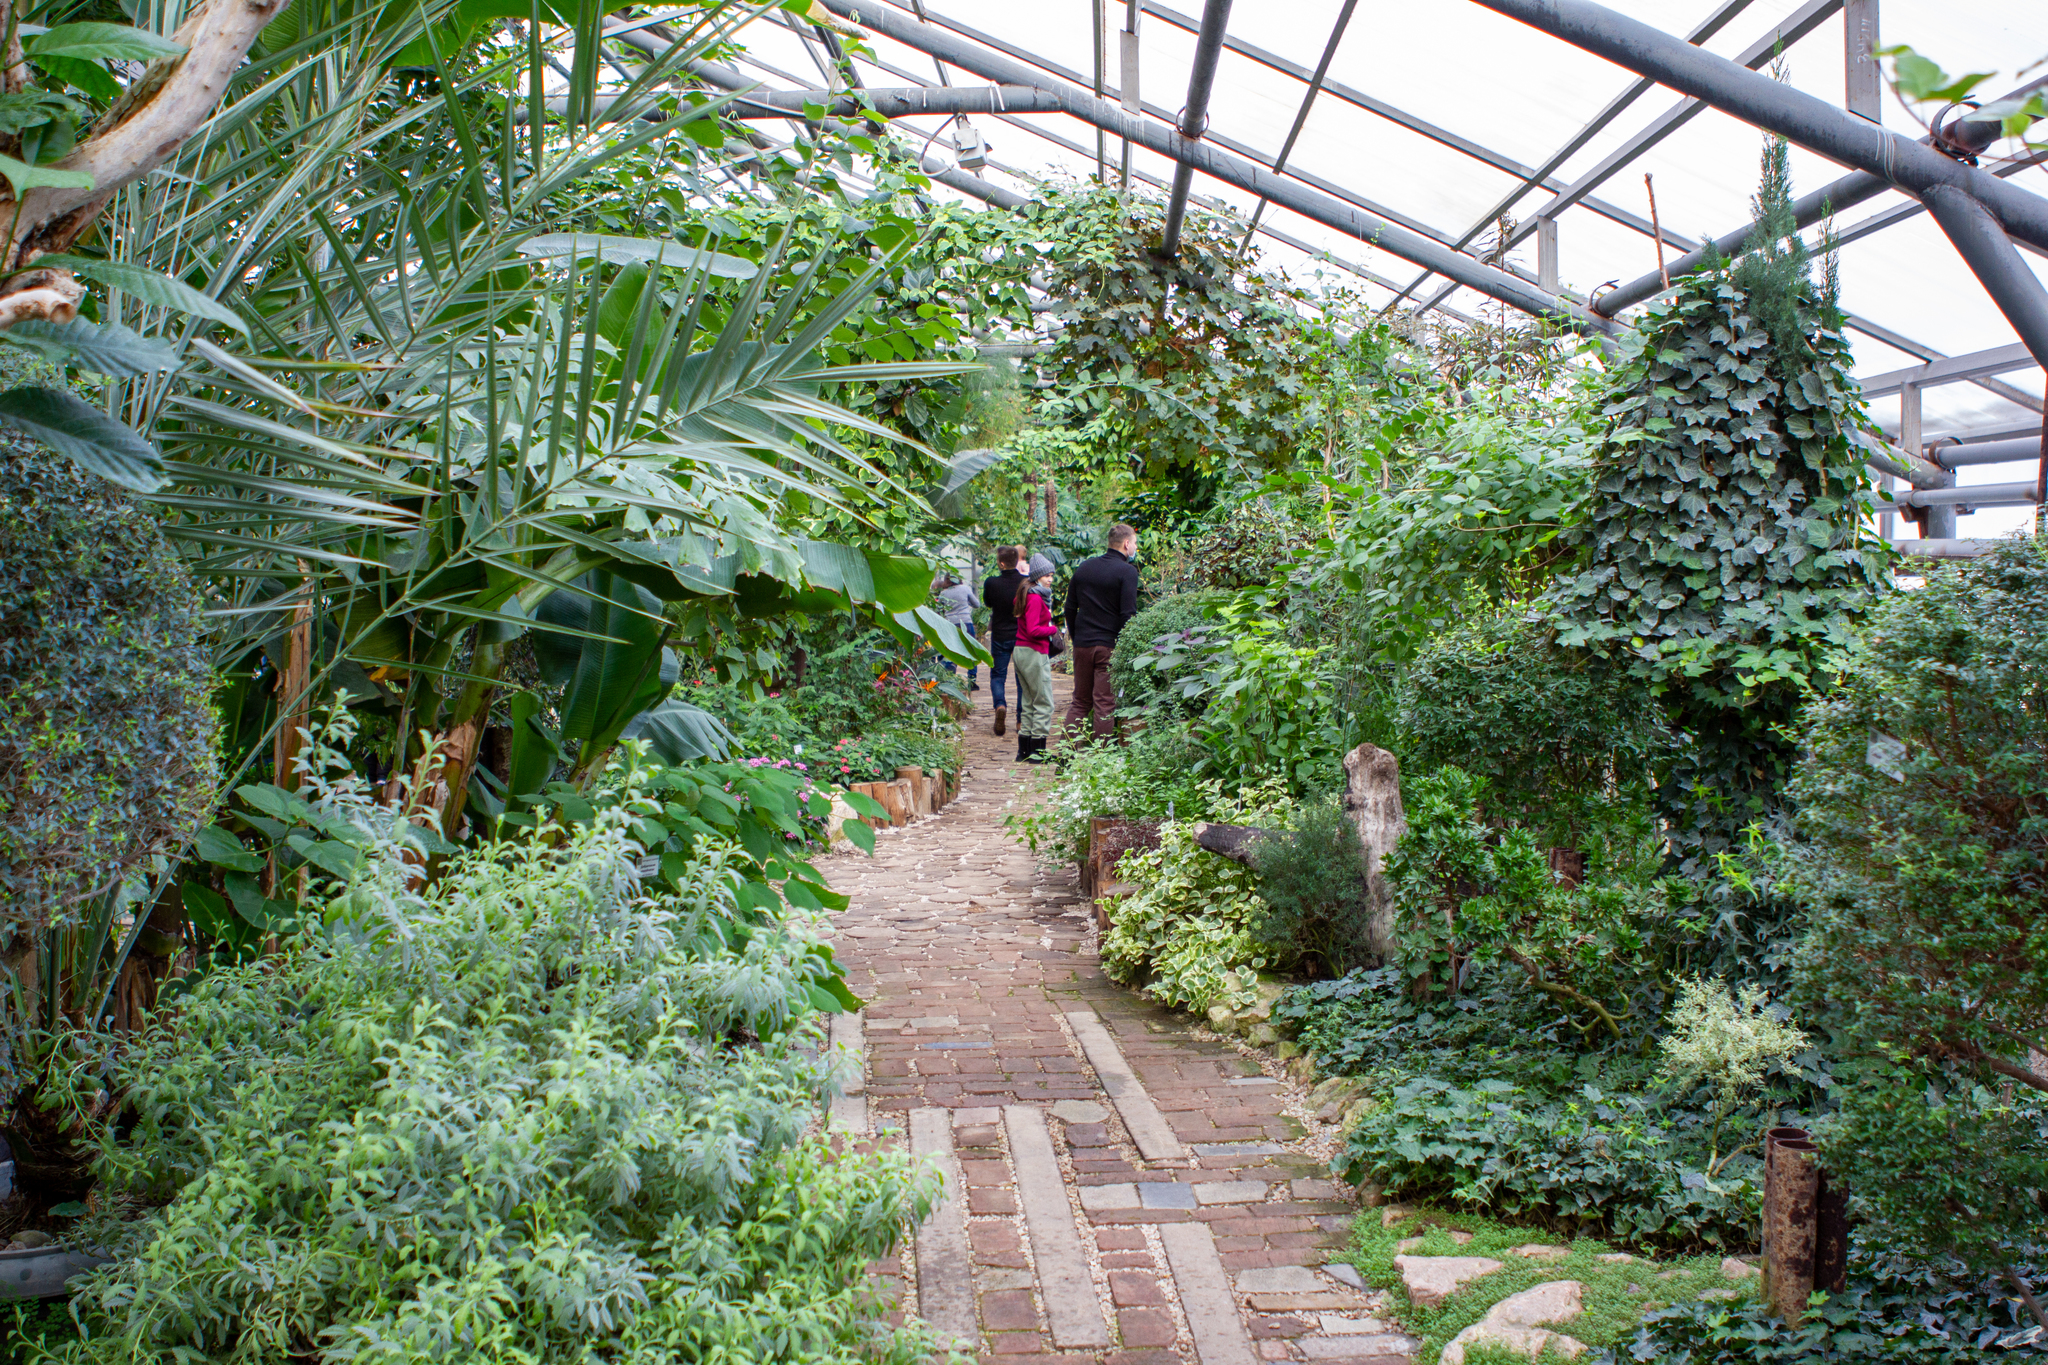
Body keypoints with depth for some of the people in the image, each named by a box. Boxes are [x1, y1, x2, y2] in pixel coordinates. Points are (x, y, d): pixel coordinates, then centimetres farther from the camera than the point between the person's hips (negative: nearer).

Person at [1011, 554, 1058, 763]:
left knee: (1028, 701, 14)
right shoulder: (1035, 598, -16)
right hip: (1035, 653, -10)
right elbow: (1033, 630, -22)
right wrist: (1053, 629, -7)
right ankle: (1037, 750, -3)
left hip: (1021, 652, 10)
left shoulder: (1026, 595, 14)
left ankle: (1024, 750, 16)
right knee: (1044, 703, -4)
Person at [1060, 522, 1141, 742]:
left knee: (1080, 702, 13)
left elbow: (1070, 608, 14)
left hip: (1082, 644, 5)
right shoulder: (1127, 571, -8)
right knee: (1105, 704, 0)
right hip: (1110, 647, -5)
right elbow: (1128, 614, -14)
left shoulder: (1084, 567, 10)